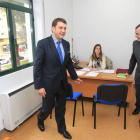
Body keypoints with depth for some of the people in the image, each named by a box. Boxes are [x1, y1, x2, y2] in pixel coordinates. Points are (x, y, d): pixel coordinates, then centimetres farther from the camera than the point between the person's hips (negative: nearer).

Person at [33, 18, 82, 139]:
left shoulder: (66, 44, 2)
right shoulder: (43, 43, -14)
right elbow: (37, 66, -14)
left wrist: (75, 76, 19)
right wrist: (39, 86, -15)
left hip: (63, 83, 5)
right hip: (49, 83, -4)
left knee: (61, 108, 16)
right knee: (48, 107, 13)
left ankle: (62, 129, 38)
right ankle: (40, 120, 47)